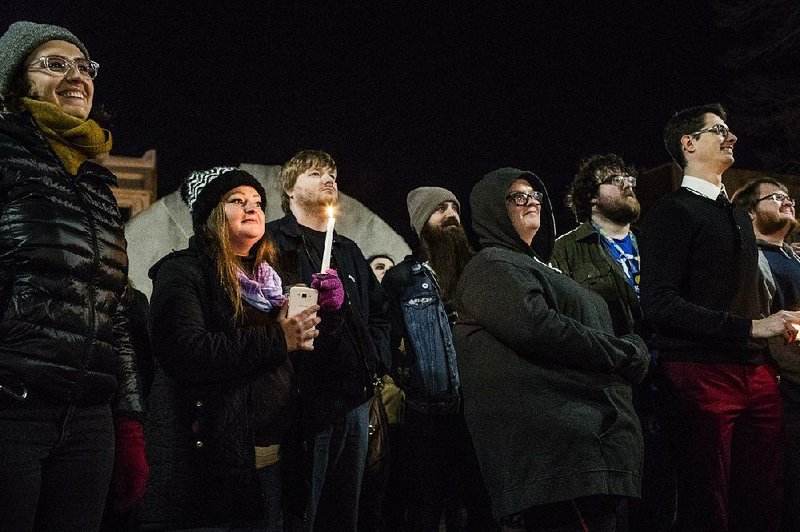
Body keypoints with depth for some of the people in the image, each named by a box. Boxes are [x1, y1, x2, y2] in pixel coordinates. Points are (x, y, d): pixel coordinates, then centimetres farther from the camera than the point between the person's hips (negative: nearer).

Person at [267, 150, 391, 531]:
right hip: (306, 399, -7)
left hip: (354, 400, 7)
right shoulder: (272, 241, 1)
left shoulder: (348, 251, 23)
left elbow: (379, 310, 28)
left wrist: (376, 360, 14)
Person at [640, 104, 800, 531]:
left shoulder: (740, 218, 22)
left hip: (756, 373, 7)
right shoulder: (673, 212, -4)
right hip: (702, 372, -7)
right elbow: (659, 303, -15)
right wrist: (748, 328, -15)